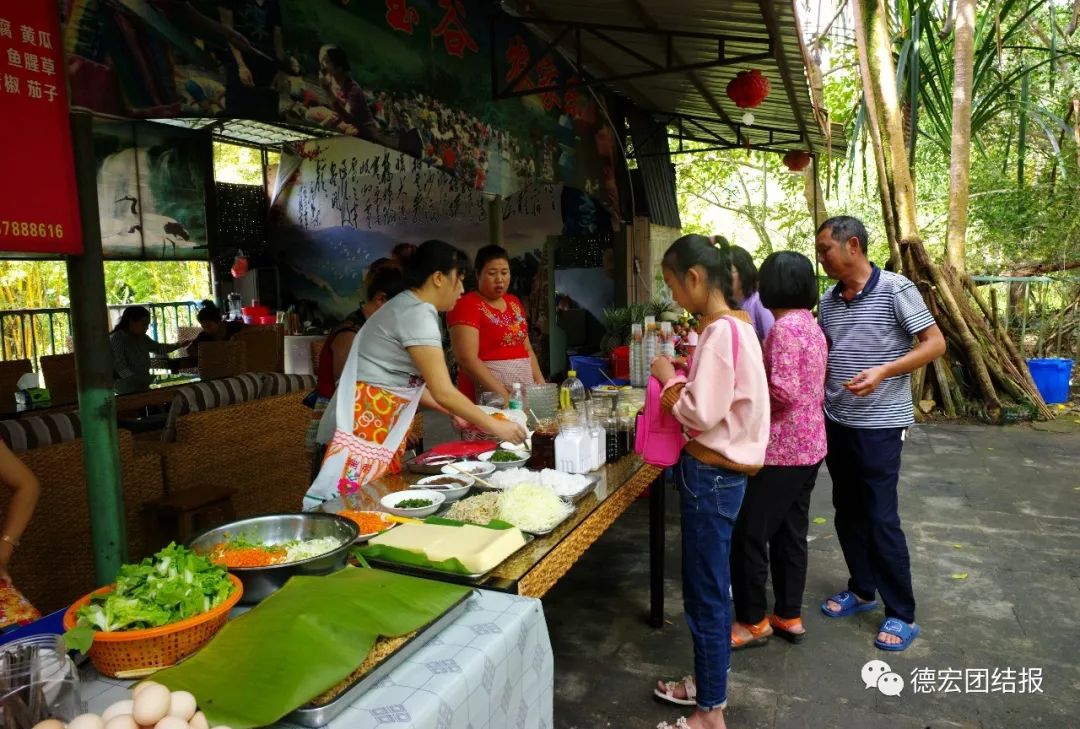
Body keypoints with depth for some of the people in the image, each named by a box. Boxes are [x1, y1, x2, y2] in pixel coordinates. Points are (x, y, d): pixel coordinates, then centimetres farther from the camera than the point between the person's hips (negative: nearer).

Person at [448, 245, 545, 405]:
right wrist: (504, 396, -22)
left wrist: (541, 384, 2)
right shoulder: (466, 305, -8)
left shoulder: (514, 302, 13)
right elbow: (467, 359, -17)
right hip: (488, 397, -6)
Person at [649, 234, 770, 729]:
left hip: (712, 476, -10)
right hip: (716, 470, 10)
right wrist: (678, 383, 4)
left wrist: (669, 378, -9)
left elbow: (702, 412, -22)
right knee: (707, 587, 21)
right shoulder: (731, 327, 10)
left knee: (706, 593, 3)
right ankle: (707, 682, 37)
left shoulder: (720, 332, -20)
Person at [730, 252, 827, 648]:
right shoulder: (813, 325, 10)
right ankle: (789, 616, 27)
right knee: (791, 533, 17)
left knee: (749, 534, 1)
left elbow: (783, 393, -24)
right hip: (809, 445, 10)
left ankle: (753, 621, 14)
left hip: (781, 449, -10)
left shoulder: (784, 328, -18)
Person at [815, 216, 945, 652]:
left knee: (881, 518, -1)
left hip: (879, 425, -6)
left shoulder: (895, 289, -11)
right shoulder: (828, 301, 7)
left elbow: (935, 344, -11)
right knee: (848, 512, 15)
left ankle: (902, 614, 15)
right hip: (836, 422, 6)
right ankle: (862, 590, 32)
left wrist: (884, 371, -24)